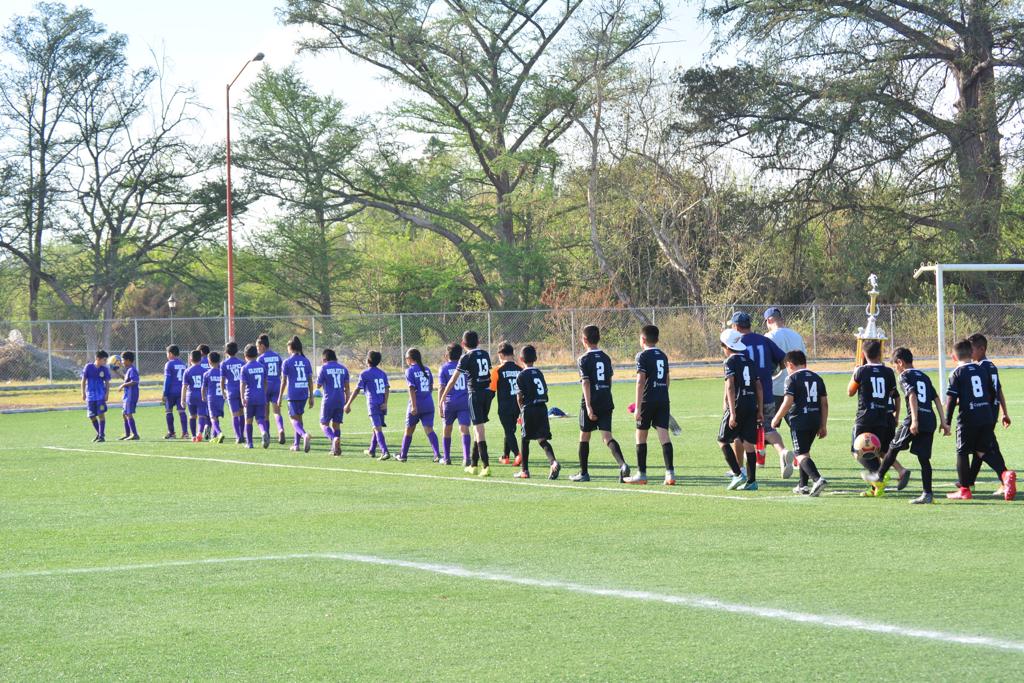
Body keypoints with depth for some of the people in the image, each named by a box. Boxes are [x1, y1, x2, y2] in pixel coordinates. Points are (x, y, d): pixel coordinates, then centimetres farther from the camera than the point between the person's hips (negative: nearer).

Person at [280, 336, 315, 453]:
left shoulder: (287, 362, -6)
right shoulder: (306, 361, 7)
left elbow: (284, 381, -5)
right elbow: (310, 379, 8)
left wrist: (280, 397, 2)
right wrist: (311, 396, 13)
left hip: (293, 394, -5)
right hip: (304, 394, 5)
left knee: (294, 419, -4)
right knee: (299, 417, 16)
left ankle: (304, 435, -32)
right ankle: (296, 444, 19)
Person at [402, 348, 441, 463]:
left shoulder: (410, 371, -6)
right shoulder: (427, 369, 10)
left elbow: (412, 389, -14)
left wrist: (414, 406, -18)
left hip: (416, 405, -4)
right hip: (429, 405, 4)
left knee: (409, 430, 12)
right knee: (429, 430, -3)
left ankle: (403, 455, 24)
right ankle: (437, 455, -21)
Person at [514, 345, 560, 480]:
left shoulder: (522, 375, -6)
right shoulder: (539, 373, 12)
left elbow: (520, 396, -7)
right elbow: (545, 391, 11)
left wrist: (522, 408, 10)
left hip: (529, 409, -5)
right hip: (542, 408, 5)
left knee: (525, 439, 8)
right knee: (542, 439, 3)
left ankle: (524, 470, 13)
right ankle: (553, 462, -21)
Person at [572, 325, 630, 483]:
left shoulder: (584, 360, -7)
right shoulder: (606, 358, 10)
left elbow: (586, 383, -15)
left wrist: (589, 406, -20)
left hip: (591, 404, -4)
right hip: (607, 403, 4)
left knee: (584, 437, 11)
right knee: (607, 436, -2)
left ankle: (584, 473, 18)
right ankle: (622, 465, -26)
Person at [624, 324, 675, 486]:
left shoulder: (643, 356, -7)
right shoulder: (663, 356, 13)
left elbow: (641, 381, -14)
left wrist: (638, 406, -15)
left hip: (648, 400, -5)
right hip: (663, 400, 5)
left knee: (641, 436, 7)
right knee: (664, 435, -1)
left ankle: (641, 474, 11)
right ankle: (670, 474, -12)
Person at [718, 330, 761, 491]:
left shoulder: (730, 362, -6)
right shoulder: (750, 362, 15)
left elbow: (730, 387, -14)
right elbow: (759, 388, 15)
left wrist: (732, 412, -17)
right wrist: (760, 411, 18)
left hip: (737, 404, -6)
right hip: (752, 405, 6)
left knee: (723, 440, 6)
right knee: (749, 443, 7)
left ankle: (738, 474, -6)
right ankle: (751, 481, 5)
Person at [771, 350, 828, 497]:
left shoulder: (792, 379, -6)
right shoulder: (817, 378, 13)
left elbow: (788, 402, -15)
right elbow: (824, 403, 11)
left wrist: (776, 419, -4)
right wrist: (823, 426, 15)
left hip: (799, 421, -7)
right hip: (815, 421, 7)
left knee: (801, 455, -8)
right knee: (805, 451, 22)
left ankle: (817, 479, -30)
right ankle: (803, 485, 25)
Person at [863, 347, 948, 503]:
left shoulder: (905, 376, 0)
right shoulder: (924, 377, 21)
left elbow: (912, 396, -15)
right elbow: (937, 399, 17)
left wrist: (914, 420, -22)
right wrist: (943, 422, 17)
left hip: (915, 421, -6)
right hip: (931, 420, 6)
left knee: (894, 447, 14)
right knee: (924, 457, 6)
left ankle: (879, 477, 28)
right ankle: (927, 493, 0)